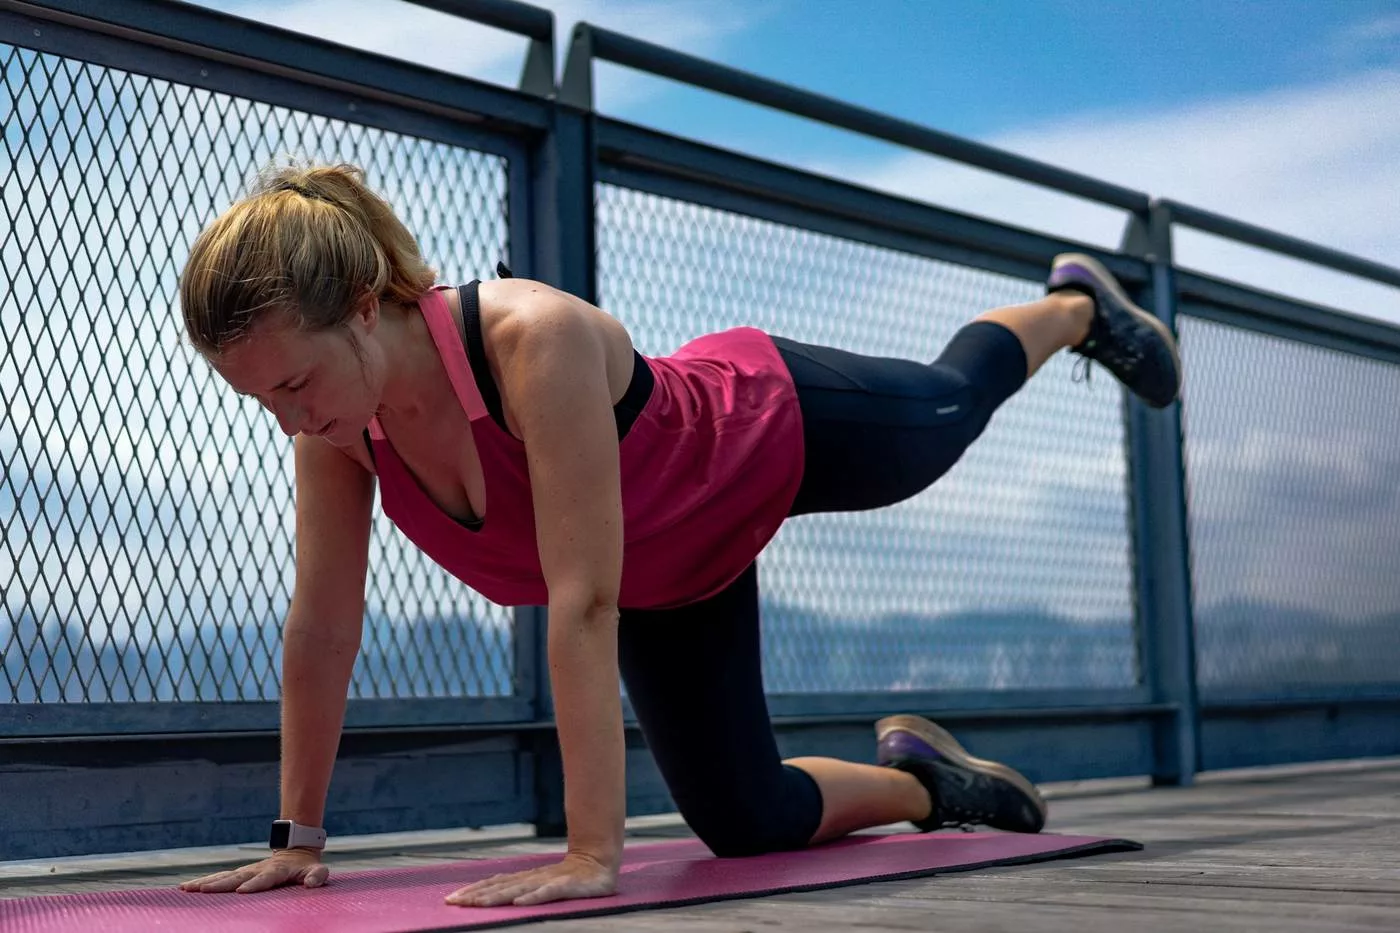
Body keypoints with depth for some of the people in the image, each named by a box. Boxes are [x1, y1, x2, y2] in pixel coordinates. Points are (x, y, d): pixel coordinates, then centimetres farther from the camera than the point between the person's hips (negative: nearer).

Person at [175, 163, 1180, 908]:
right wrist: (299, 837, -12)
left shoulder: (537, 338, -46)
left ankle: (1079, 306, 62)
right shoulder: (337, 422, -27)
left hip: (779, 433, -5)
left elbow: (583, 602, -48)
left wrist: (593, 854, -47)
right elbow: (322, 628, -17)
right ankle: (923, 779, 38)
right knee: (744, 822, 8)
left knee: (950, 403, 29)